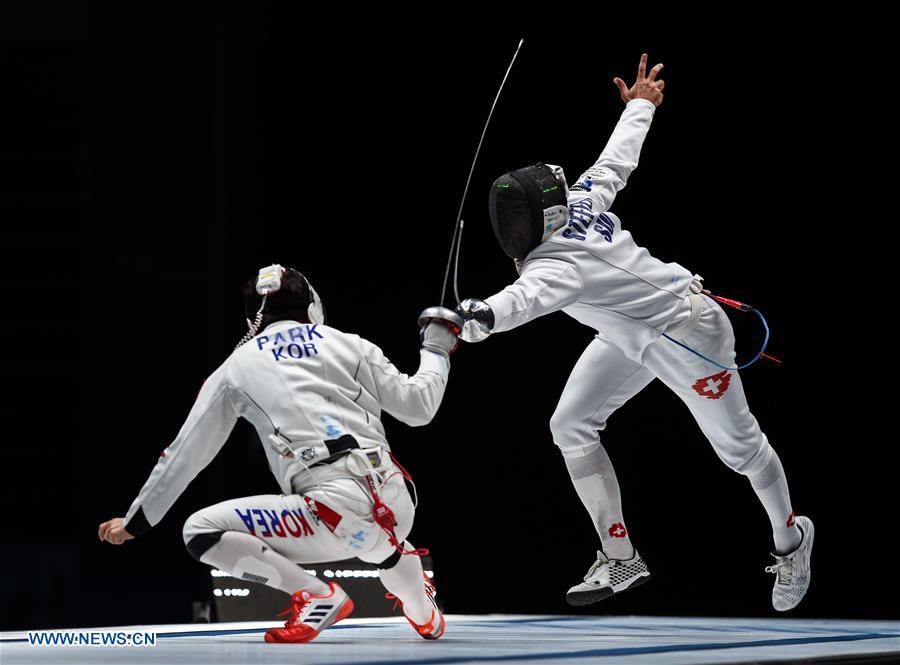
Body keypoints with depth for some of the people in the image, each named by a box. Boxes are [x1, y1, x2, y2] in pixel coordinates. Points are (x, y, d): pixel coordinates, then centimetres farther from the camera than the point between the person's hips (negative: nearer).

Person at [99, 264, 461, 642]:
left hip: (336, 512, -5)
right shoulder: (348, 344, 16)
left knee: (201, 532, -1)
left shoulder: (238, 366, 13)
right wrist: (436, 349, 33)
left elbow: (185, 455, 18)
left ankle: (318, 596, -6)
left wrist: (135, 521, 28)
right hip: (398, 509, 5)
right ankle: (426, 617, 42)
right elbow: (417, 406, 14)